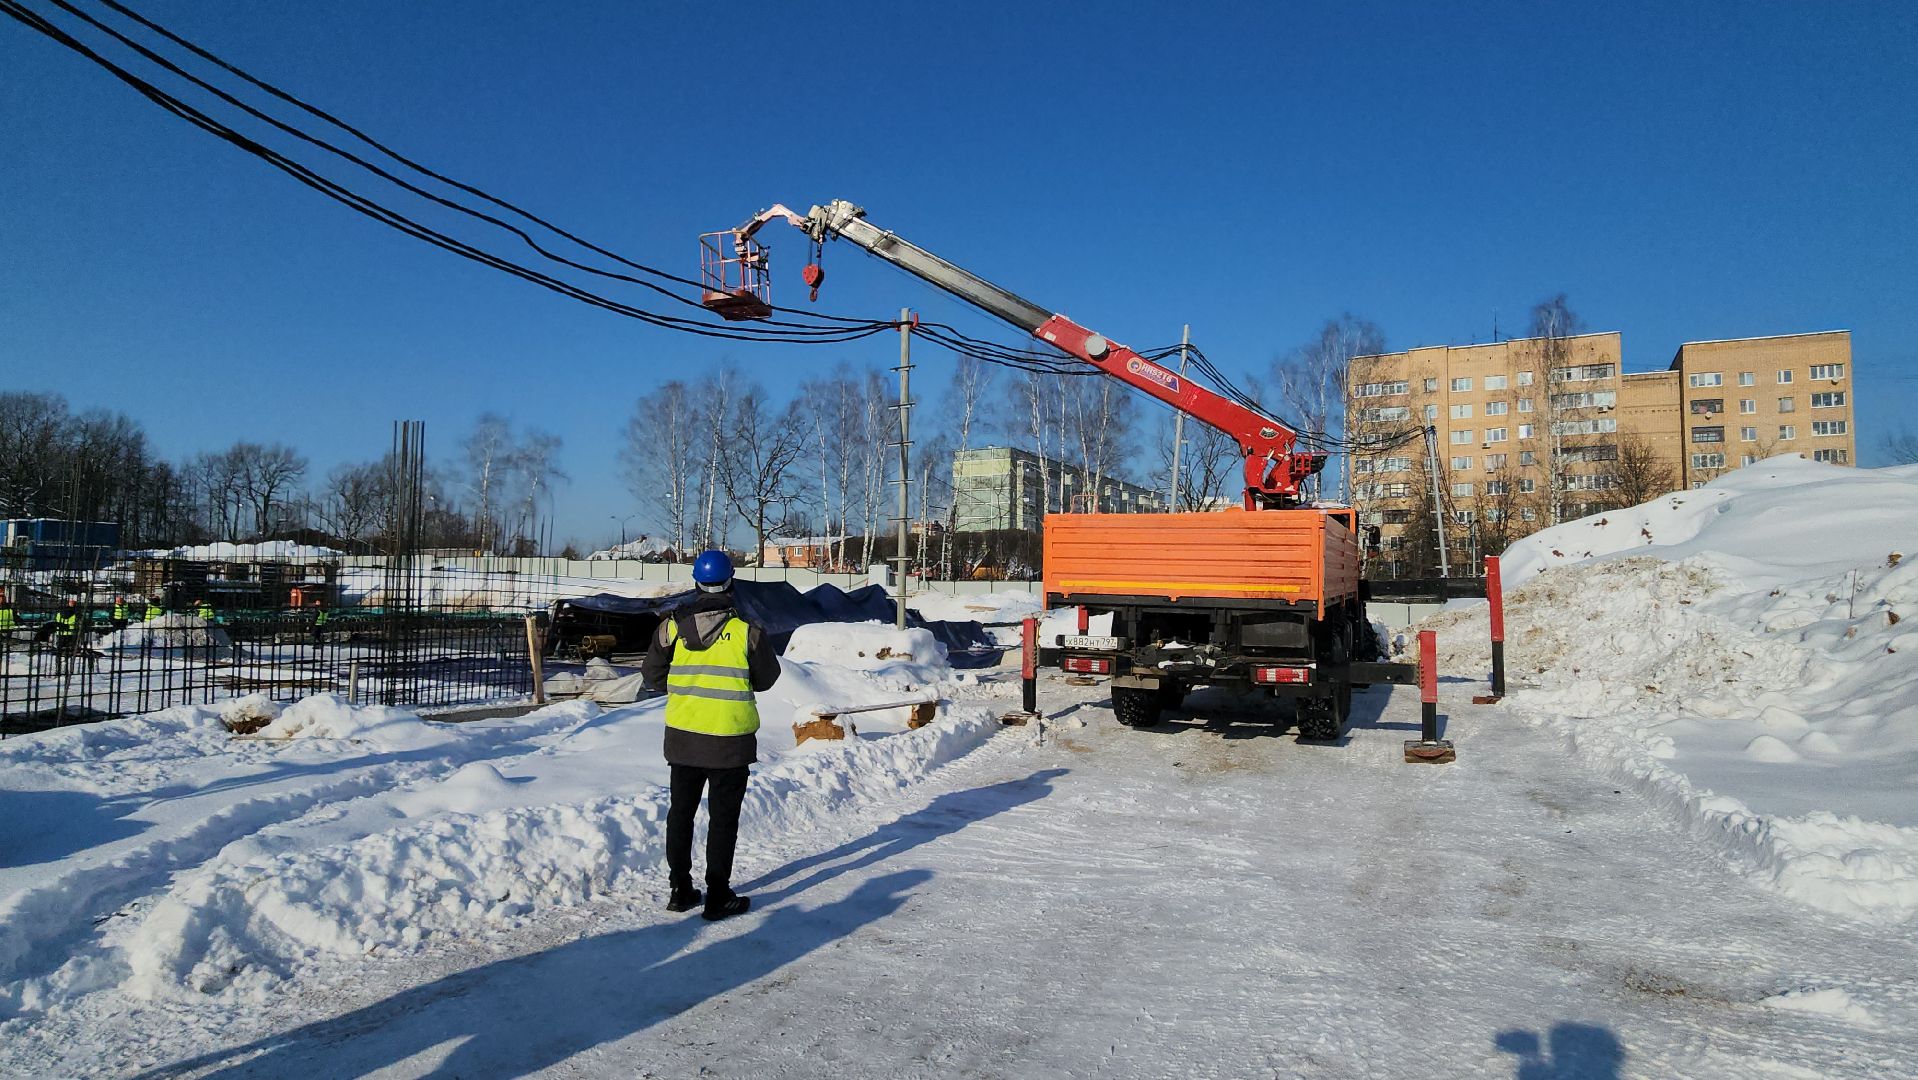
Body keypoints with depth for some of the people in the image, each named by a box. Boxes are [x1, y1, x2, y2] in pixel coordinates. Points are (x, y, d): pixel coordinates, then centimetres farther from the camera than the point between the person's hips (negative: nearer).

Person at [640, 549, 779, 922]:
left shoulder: (671, 627, -5)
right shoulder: (747, 631, -13)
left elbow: (652, 675, 4)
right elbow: (767, 678, 0)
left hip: (682, 737, 3)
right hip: (729, 740, -3)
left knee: (681, 812, 17)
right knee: (722, 818, 7)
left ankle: (680, 890, 25)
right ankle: (718, 897, 12)